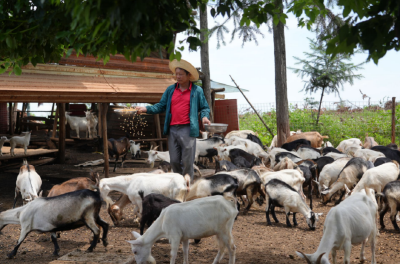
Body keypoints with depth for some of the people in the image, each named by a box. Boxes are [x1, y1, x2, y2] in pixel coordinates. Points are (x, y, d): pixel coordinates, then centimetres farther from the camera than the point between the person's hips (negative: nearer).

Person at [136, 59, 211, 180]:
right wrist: (147, 109, 2)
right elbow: (161, 106, 15)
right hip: (172, 129, 4)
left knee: (187, 161, -2)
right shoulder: (170, 90, 15)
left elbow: (204, 107, 12)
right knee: (174, 161, 7)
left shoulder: (197, 91, 7)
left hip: (187, 130, -3)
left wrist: (204, 116, -8)